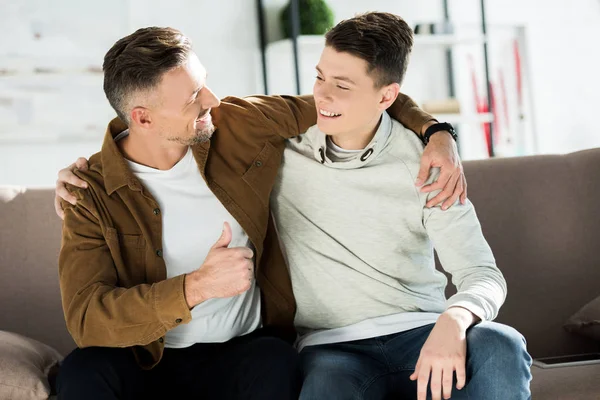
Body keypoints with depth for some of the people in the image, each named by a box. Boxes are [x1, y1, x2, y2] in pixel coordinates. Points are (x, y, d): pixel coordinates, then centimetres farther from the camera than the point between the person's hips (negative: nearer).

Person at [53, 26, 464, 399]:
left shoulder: (238, 126, -3)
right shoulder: (92, 194, -10)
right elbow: (86, 319, -21)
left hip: (241, 352, 1)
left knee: (276, 363, -34)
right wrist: (196, 287, -33)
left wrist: (435, 132, -2)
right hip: (146, 362, -1)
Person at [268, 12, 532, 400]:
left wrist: (454, 321, -28)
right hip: (332, 346, -1)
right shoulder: (280, 146, 1)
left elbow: (483, 274, -8)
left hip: (421, 334, 1)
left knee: (502, 349, -32)